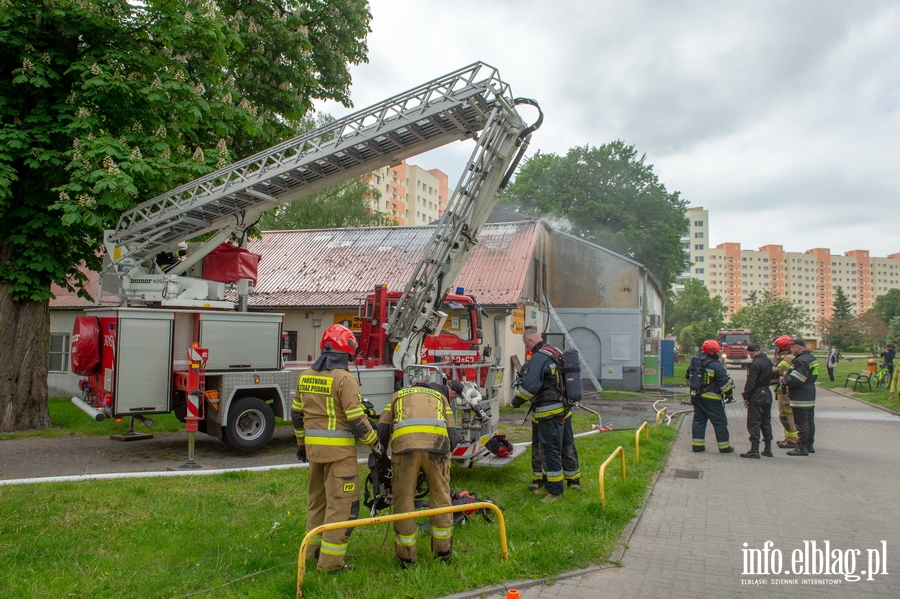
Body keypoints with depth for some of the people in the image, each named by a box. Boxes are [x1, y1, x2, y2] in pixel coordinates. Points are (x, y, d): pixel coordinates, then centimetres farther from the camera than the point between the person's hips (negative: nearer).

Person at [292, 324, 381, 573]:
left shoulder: (306, 376, 7)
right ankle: (330, 560, 2)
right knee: (341, 503, 0)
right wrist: (374, 443, -3)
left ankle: (314, 548, 33)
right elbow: (356, 420, -16)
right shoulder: (344, 378, -15)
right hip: (339, 450, -7)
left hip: (313, 448, 8)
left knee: (317, 498, 21)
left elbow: (296, 414, 14)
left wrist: (301, 443, 25)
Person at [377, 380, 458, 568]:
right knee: (440, 496, 15)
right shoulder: (440, 396, 33)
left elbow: (382, 431, 19)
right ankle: (443, 552, 23)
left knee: (404, 499, 9)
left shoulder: (397, 395, 32)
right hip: (436, 444, 1)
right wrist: (444, 458, 32)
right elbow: (452, 436, 21)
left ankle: (406, 558, 17)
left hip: (404, 444, 0)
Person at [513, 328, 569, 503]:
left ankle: (555, 490, 3)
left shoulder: (539, 357, -18)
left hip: (548, 413, -10)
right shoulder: (555, 353, 12)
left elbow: (529, 385, -24)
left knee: (550, 450, -3)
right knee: (547, 449, 18)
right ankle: (549, 484, 28)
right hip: (561, 408, 10)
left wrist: (516, 401, -9)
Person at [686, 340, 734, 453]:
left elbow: (688, 376, 19)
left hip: (696, 397, 7)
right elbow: (725, 382, -16)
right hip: (712, 399, -6)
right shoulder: (716, 366, -17)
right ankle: (724, 446, 10)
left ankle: (697, 444, 12)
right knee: (720, 422, 5)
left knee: (699, 420, 13)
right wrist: (730, 394, -1)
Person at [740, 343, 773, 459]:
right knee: (766, 422, 15)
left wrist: (745, 397, -13)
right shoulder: (768, 361, 7)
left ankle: (754, 450, -6)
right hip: (767, 395, 8)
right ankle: (768, 449, 19)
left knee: (754, 423, -4)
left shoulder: (755, 364, -19)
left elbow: (751, 382, -19)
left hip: (756, 397, -8)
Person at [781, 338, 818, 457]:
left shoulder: (801, 361, -21)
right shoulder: (811, 358, 13)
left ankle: (802, 448, -2)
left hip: (800, 398, -11)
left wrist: (784, 380, -6)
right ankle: (809, 445, 25)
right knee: (809, 422, 16)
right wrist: (788, 375, 11)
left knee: (801, 423, -6)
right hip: (810, 396, 11)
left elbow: (795, 380, -26)